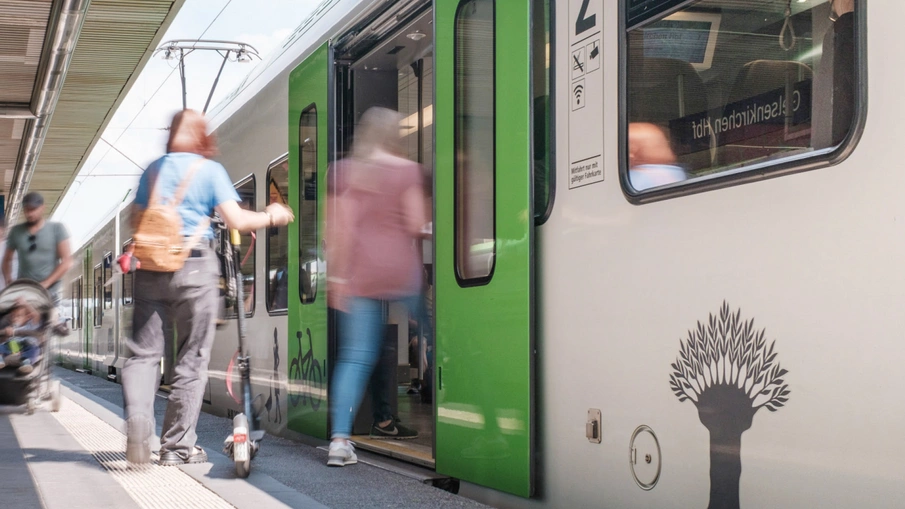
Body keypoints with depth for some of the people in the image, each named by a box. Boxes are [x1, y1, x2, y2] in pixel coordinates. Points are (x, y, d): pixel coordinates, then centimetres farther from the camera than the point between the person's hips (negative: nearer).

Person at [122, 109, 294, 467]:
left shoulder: (154, 169, 12)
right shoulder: (210, 170, 1)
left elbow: (136, 219, 15)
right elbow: (236, 220, -7)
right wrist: (271, 217, 9)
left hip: (152, 266, 3)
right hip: (194, 265, -3)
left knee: (144, 351, 5)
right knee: (191, 359, 5)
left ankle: (137, 415, -22)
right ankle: (177, 446, 9)